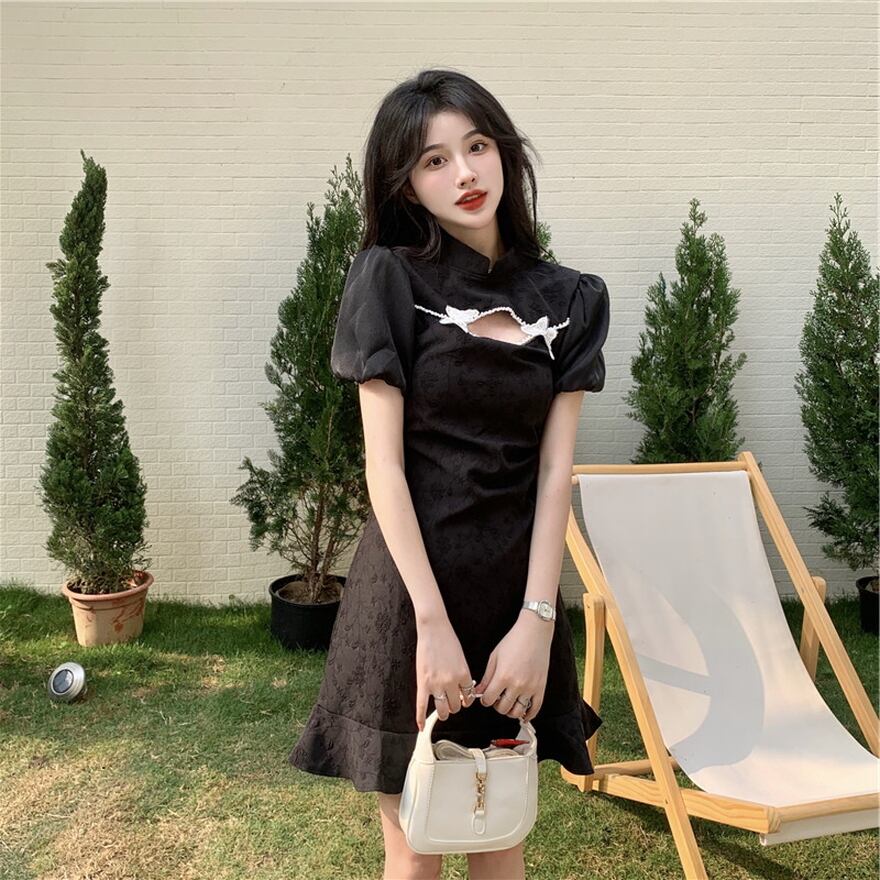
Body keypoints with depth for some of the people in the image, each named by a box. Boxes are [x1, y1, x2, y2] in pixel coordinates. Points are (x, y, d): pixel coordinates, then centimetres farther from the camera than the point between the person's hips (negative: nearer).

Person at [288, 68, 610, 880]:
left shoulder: (569, 301, 5)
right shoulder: (389, 278, -5)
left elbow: (555, 468, -1)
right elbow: (384, 462, -10)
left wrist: (536, 620, -10)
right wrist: (433, 621, -15)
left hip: (518, 584, 4)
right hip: (413, 580, -3)